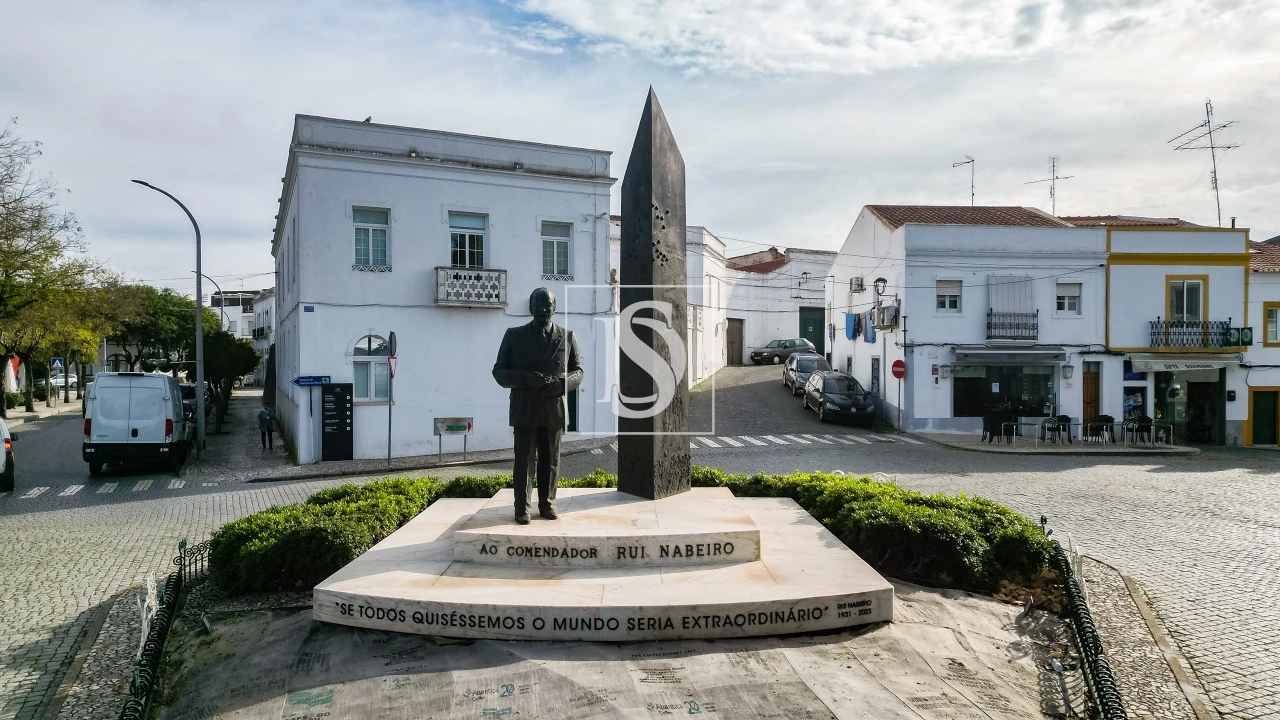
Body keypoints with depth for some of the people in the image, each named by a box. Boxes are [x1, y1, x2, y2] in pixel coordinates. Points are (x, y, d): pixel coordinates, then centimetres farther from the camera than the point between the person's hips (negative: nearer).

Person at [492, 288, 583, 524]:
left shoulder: (567, 337, 7)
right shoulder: (514, 335, 5)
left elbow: (577, 371, 11)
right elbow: (499, 371, 3)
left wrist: (561, 383, -11)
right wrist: (526, 379, -16)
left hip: (554, 409, 1)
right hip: (524, 409, -1)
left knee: (551, 460, 7)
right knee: (524, 460, -1)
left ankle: (547, 504, 17)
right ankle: (522, 508, 6)